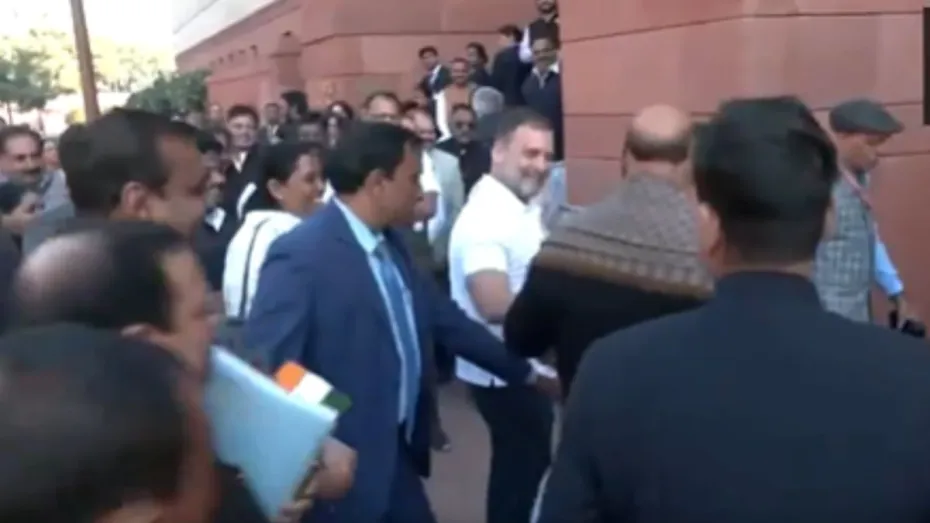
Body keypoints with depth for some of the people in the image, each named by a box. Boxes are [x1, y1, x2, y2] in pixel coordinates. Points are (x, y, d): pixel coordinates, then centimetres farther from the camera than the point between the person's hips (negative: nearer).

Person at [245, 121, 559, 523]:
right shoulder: (300, 255, -21)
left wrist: (526, 373, 15)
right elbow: (264, 367, -25)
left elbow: (445, 319, 11)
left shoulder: (390, 243, 6)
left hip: (397, 454, 8)